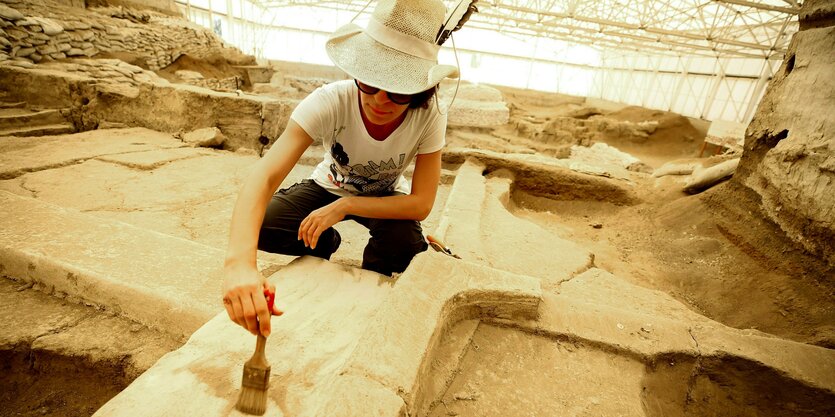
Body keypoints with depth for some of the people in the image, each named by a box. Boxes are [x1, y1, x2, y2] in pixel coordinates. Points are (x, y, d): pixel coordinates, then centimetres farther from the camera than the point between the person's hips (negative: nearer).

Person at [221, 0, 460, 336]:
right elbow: (265, 177, -43)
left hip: (384, 198, 0)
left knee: (404, 245, -32)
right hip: (329, 187, 1)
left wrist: (344, 207, -34)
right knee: (257, 225, -22)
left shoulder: (429, 119, -30)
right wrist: (239, 262, -59)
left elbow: (421, 203, -28)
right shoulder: (329, 102, -33)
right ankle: (326, 245, 12)